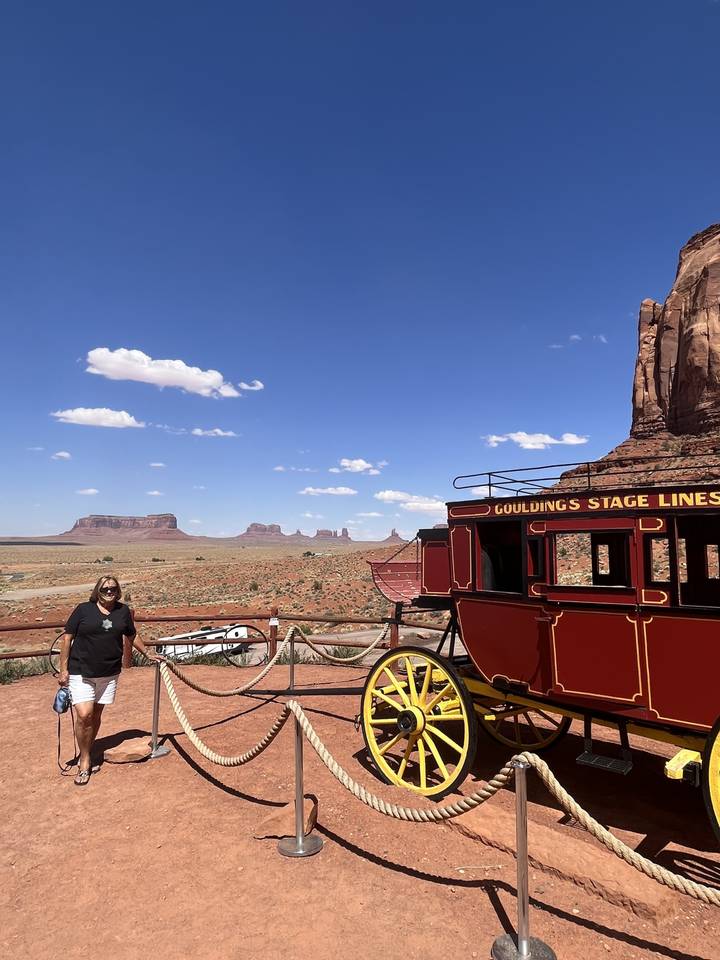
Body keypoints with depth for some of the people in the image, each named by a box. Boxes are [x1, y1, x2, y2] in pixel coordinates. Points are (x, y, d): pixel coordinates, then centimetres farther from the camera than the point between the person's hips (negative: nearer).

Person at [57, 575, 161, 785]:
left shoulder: (123, 611, 3)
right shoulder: (83, 609, -6)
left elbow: (132, 636, 17)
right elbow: (67, 638, -3)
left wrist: (147, 653, 19)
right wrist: (63, 669, -6)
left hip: (109, 673, 3)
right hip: (80, 672, -3)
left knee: (96, 715, 12)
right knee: (84, 715, -11)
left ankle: (86, 755, 30)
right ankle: (85, 761, 8)